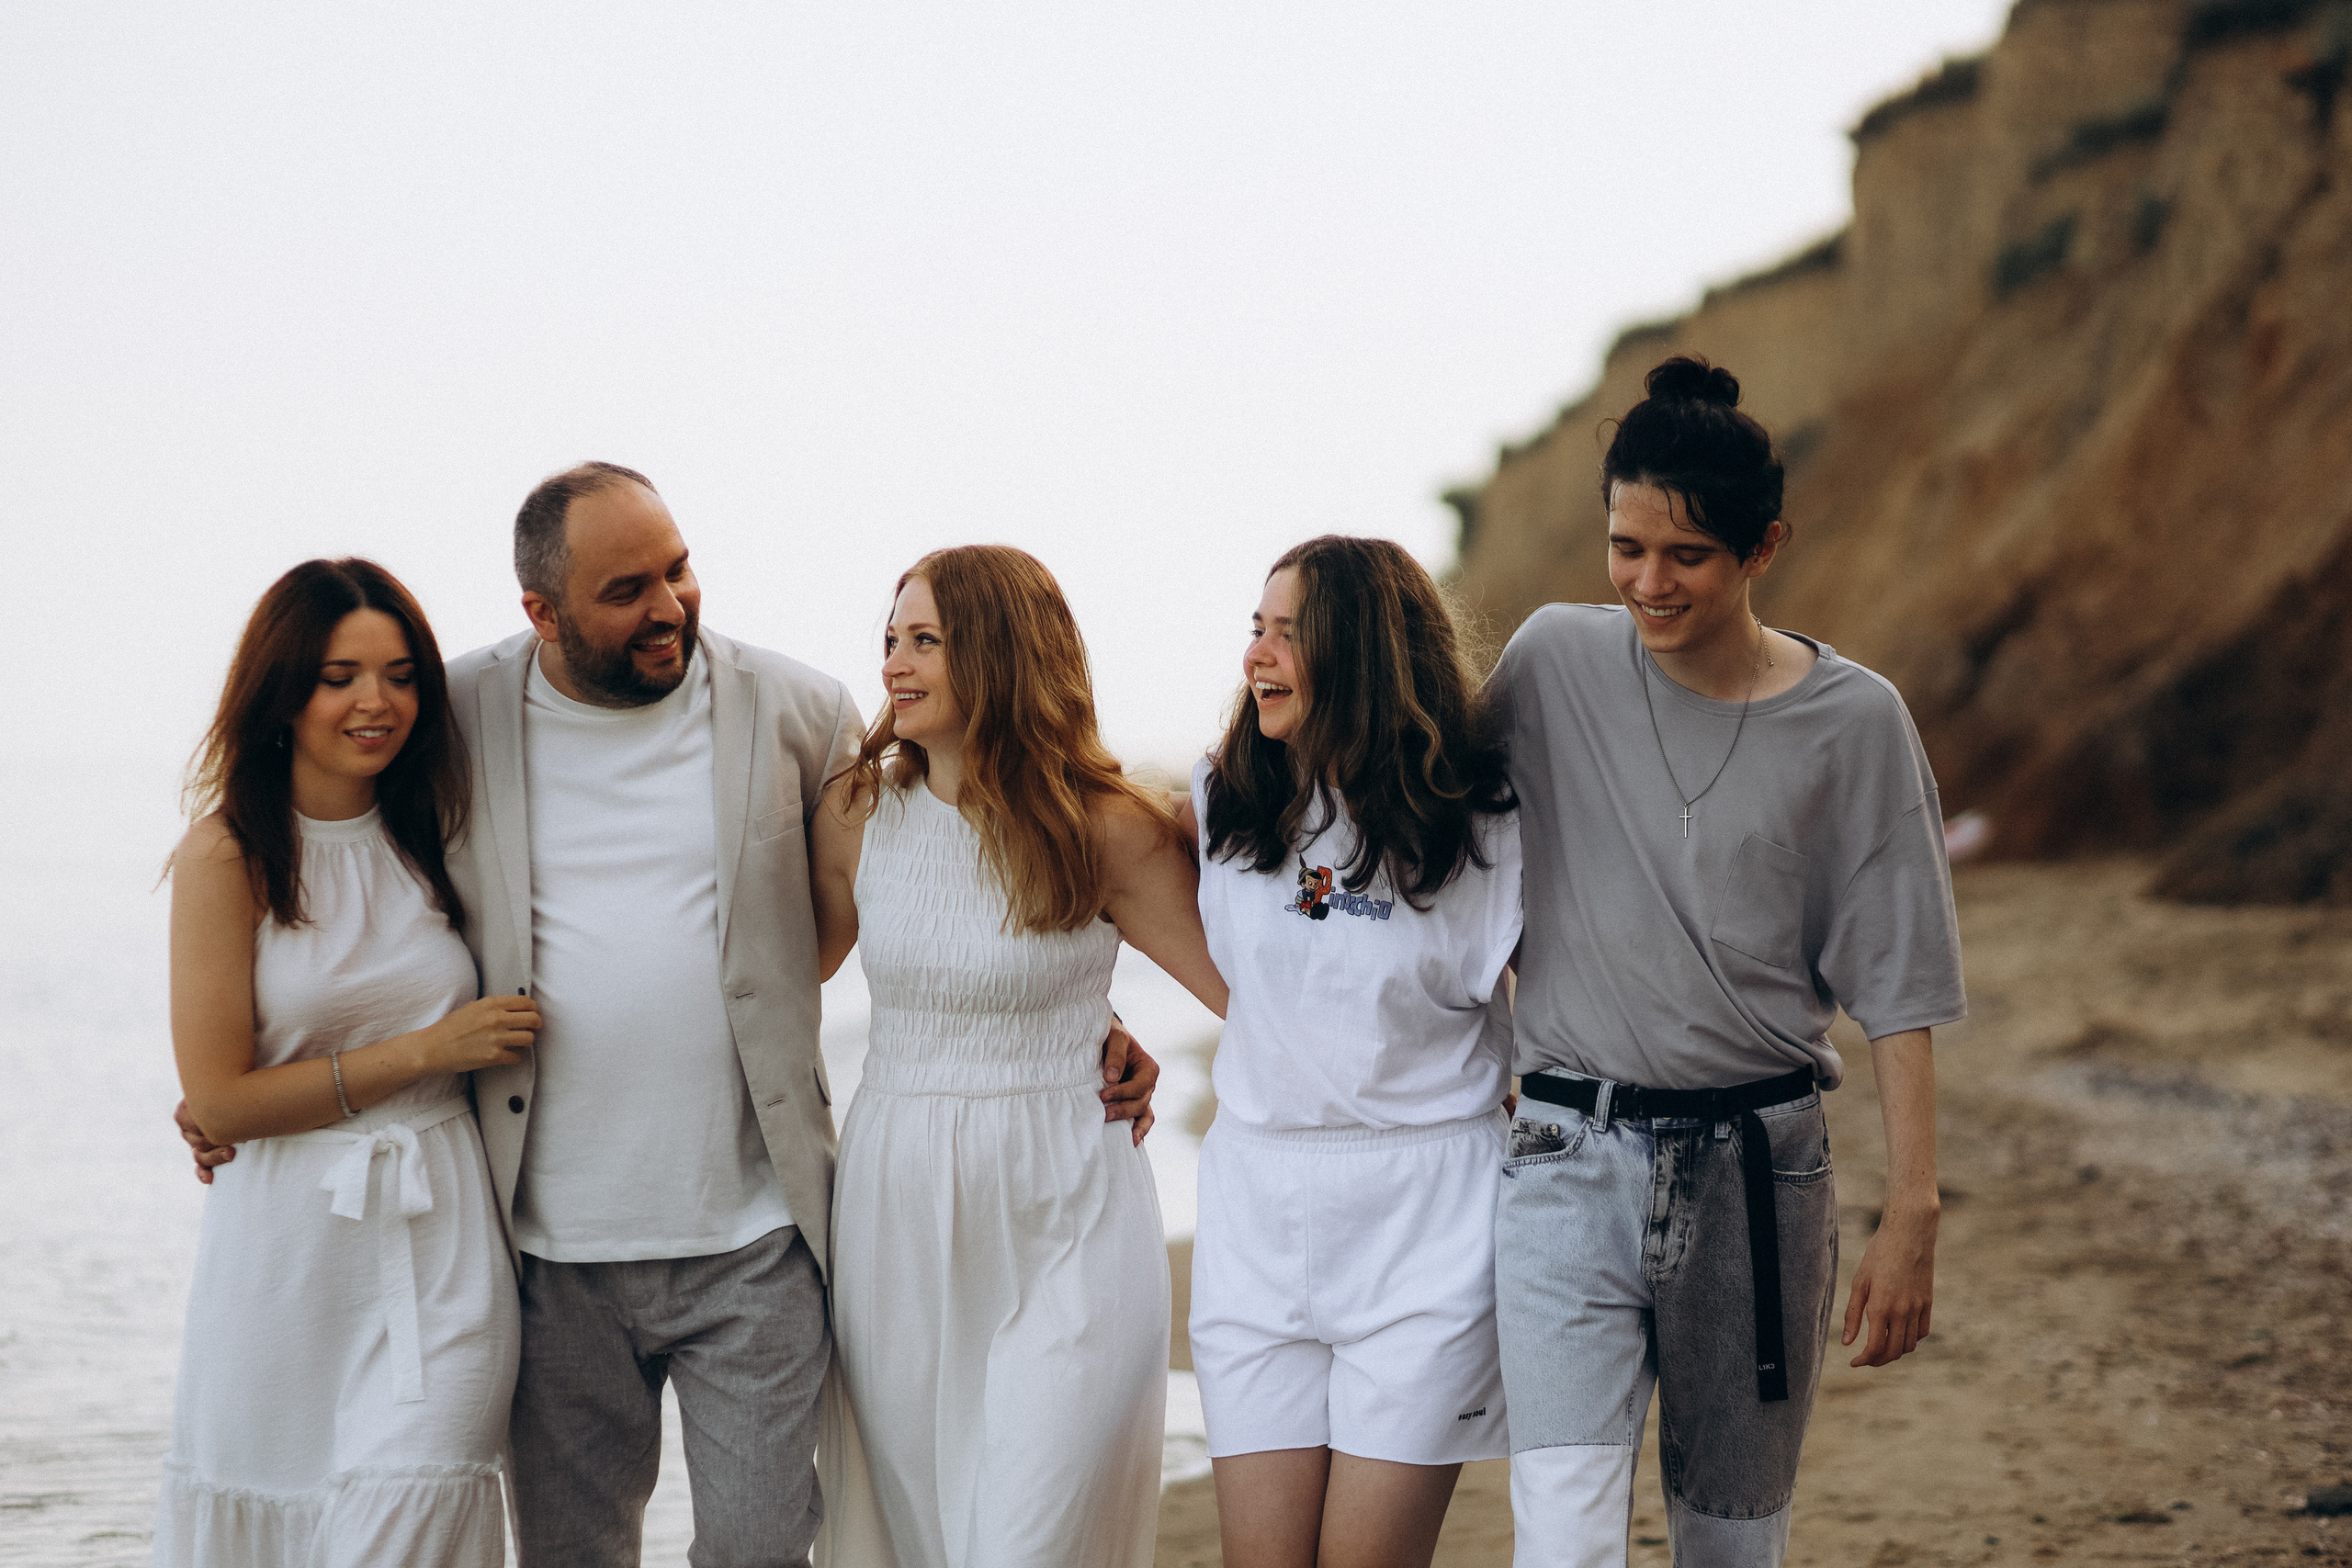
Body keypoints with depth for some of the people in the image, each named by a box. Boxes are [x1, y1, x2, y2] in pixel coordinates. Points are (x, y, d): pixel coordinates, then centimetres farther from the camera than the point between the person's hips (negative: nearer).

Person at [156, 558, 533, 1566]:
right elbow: (216, 1103, -9)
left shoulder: (437, 835, 8)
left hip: (442, 1244, 3)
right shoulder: (228, 856, -6)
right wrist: (429, 1049, -11)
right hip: (291, 1245, -2)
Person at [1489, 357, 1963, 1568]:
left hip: (1758, 1167, 0)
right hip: (1572, 1160, 0)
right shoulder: (1555, 662, 0)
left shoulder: (1852, 722, -2)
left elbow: (1896, 992, -1)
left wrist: (1911, 1217, -4)